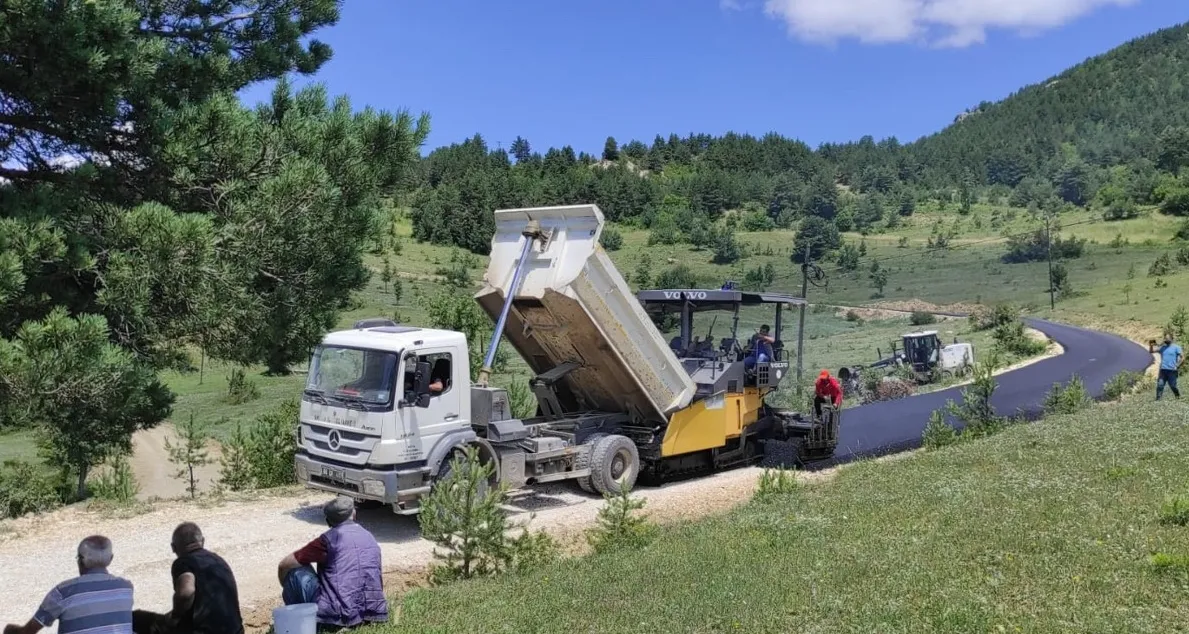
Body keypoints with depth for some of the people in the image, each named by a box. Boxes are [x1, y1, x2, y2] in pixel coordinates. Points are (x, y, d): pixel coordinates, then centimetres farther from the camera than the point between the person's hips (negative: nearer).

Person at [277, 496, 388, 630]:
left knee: (296, 571, 8)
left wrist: (288, 588, 26)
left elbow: (284, 565, 5)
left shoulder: (329, 539, -3)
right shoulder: (370, 537, 17)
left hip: (337, 617, -7)